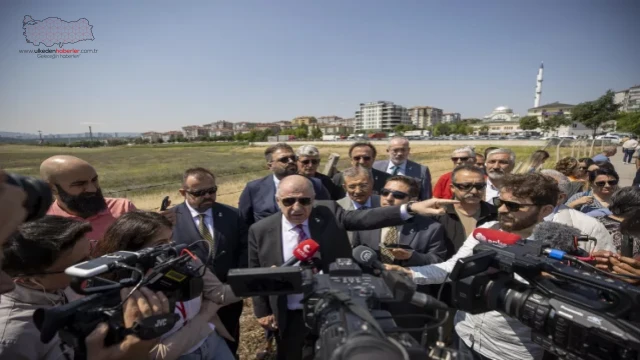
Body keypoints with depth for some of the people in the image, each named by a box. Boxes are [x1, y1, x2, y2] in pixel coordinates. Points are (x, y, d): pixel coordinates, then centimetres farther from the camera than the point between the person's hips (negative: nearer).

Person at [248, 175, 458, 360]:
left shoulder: (328, 213, -14)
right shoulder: (261, 231, -11)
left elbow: (365, 218, -26)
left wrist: (411, 208, -37)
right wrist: (262, 312, 0)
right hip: (291, 317, 0)